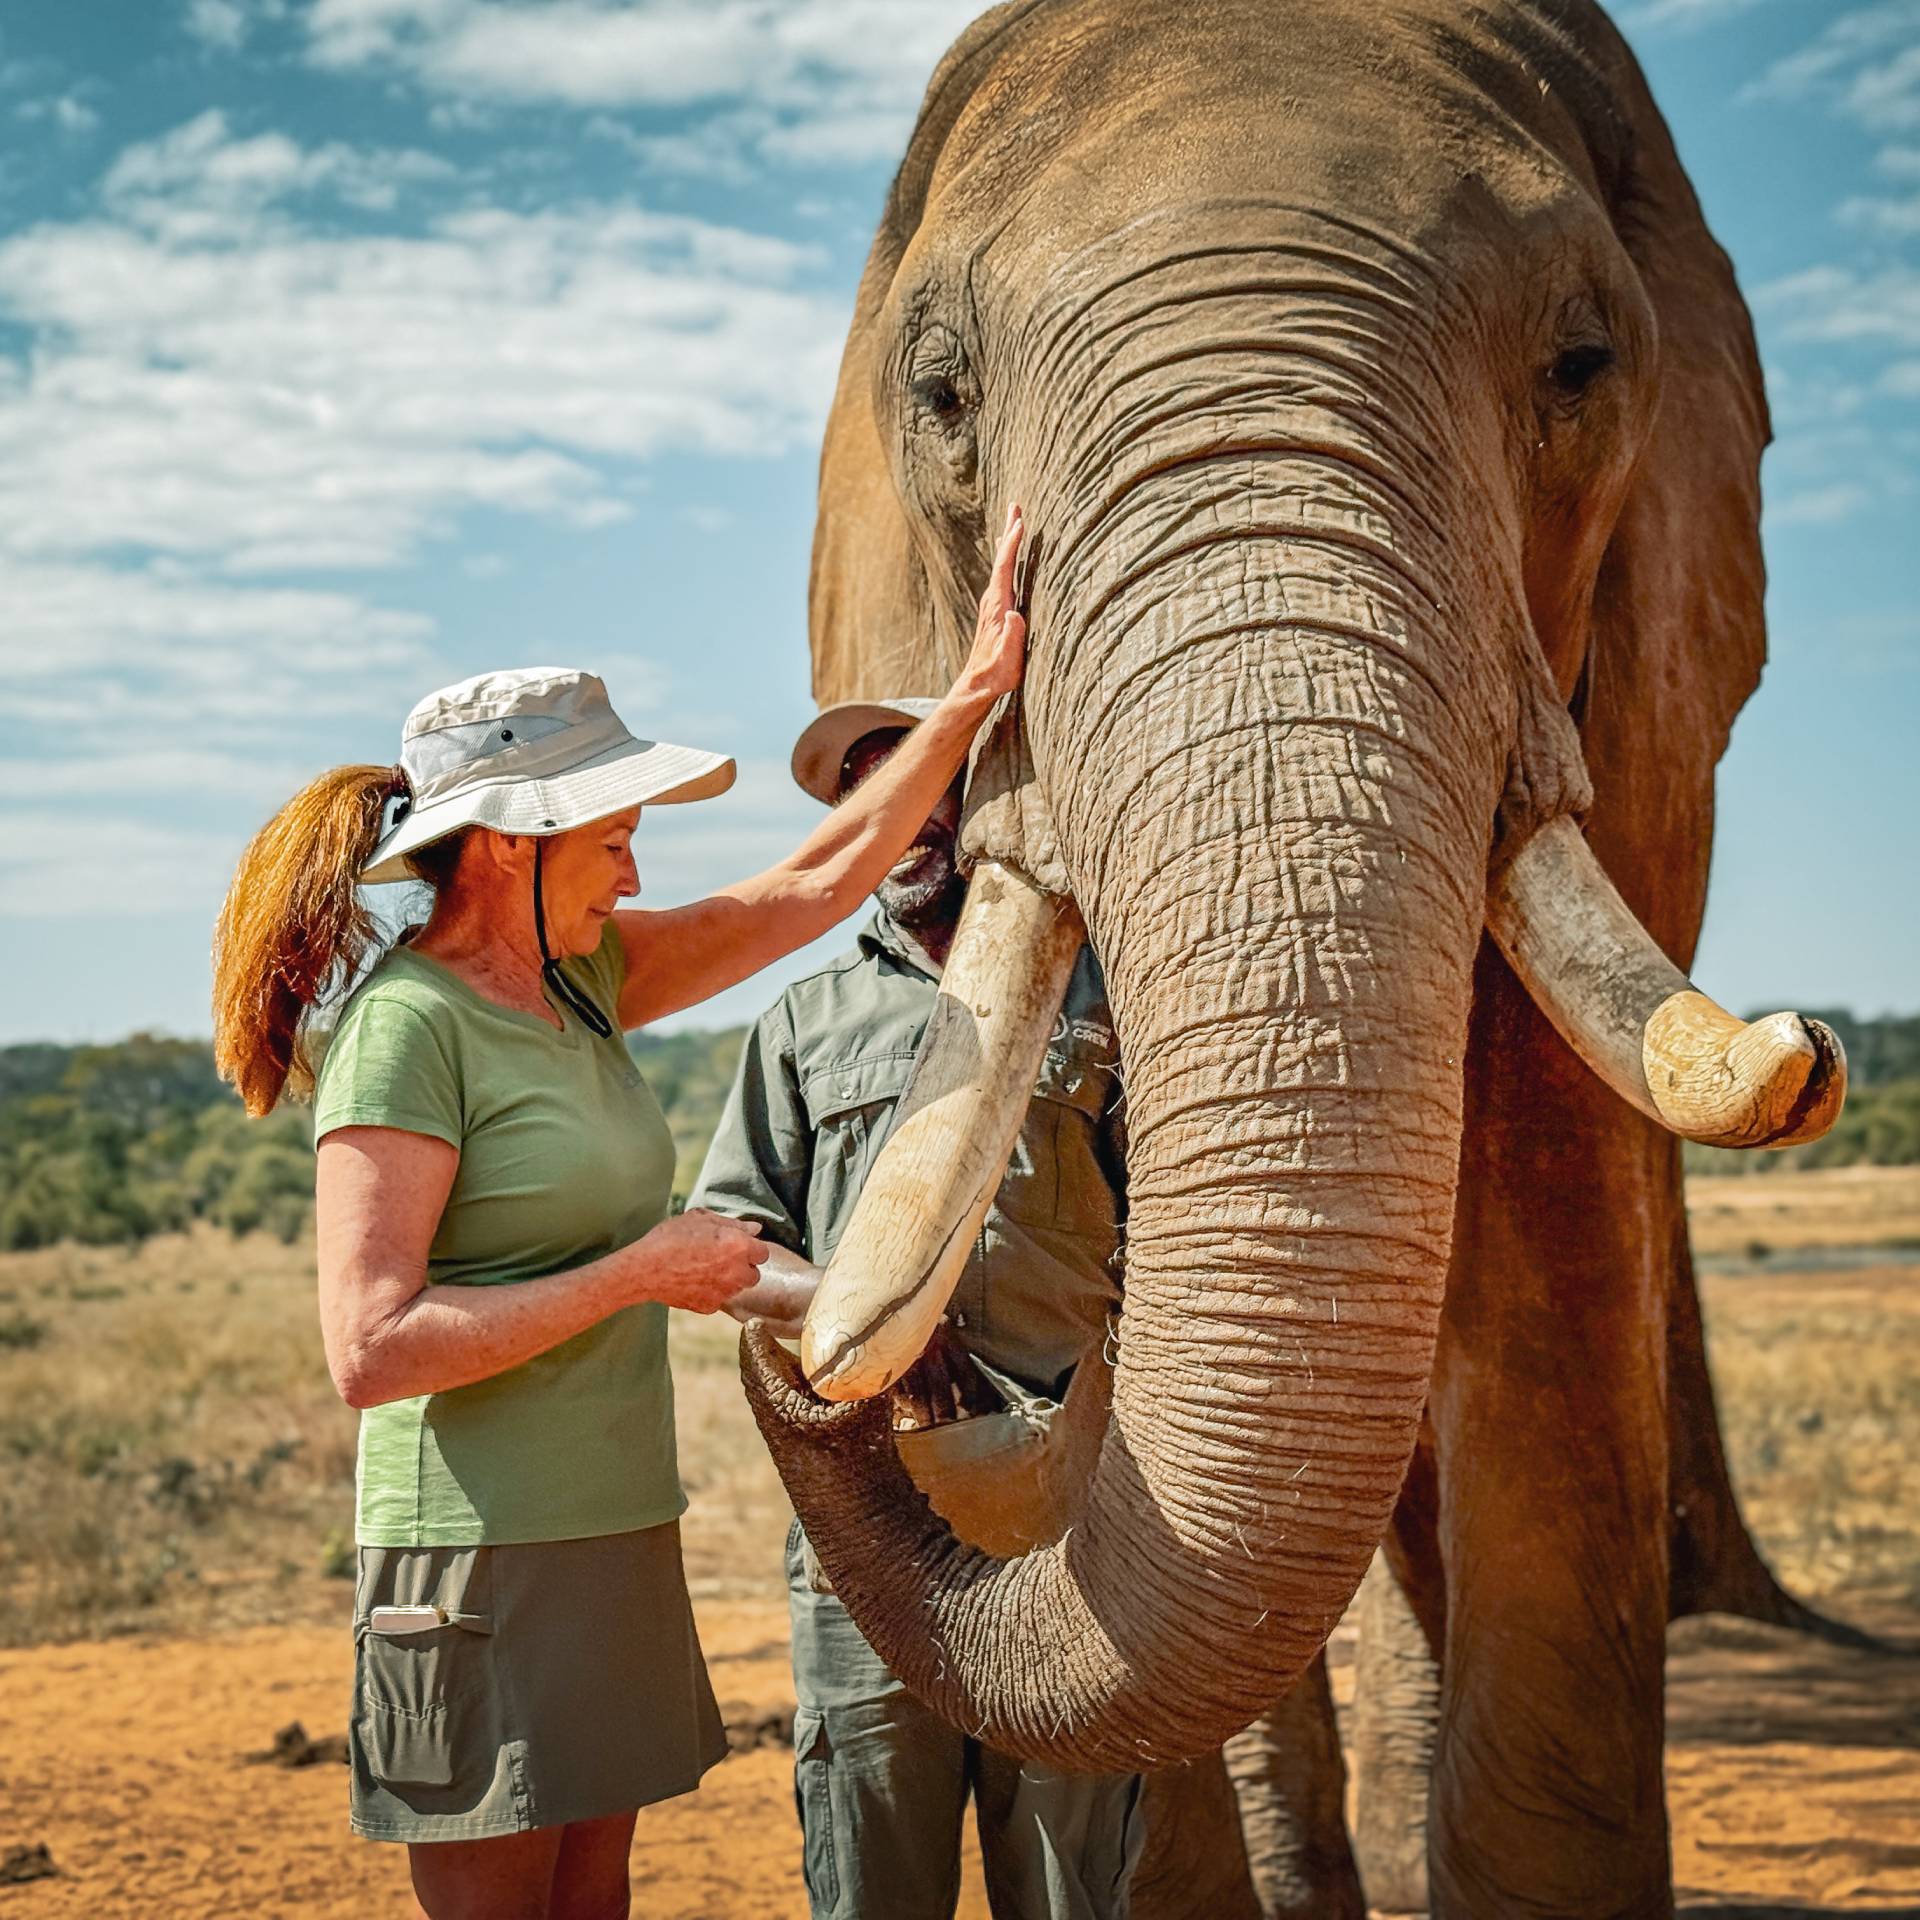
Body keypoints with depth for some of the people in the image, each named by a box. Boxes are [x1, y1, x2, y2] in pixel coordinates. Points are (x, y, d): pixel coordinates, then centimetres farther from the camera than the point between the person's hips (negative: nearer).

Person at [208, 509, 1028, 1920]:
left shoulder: (581, 980, 9)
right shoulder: (405, 1021, -15)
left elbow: (820, 879, 15)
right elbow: (371, 1349, -21)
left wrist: (979, 690, 11)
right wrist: (640, 1273, -16)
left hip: (616, 1533, 8)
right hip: (483, 1560, -8)